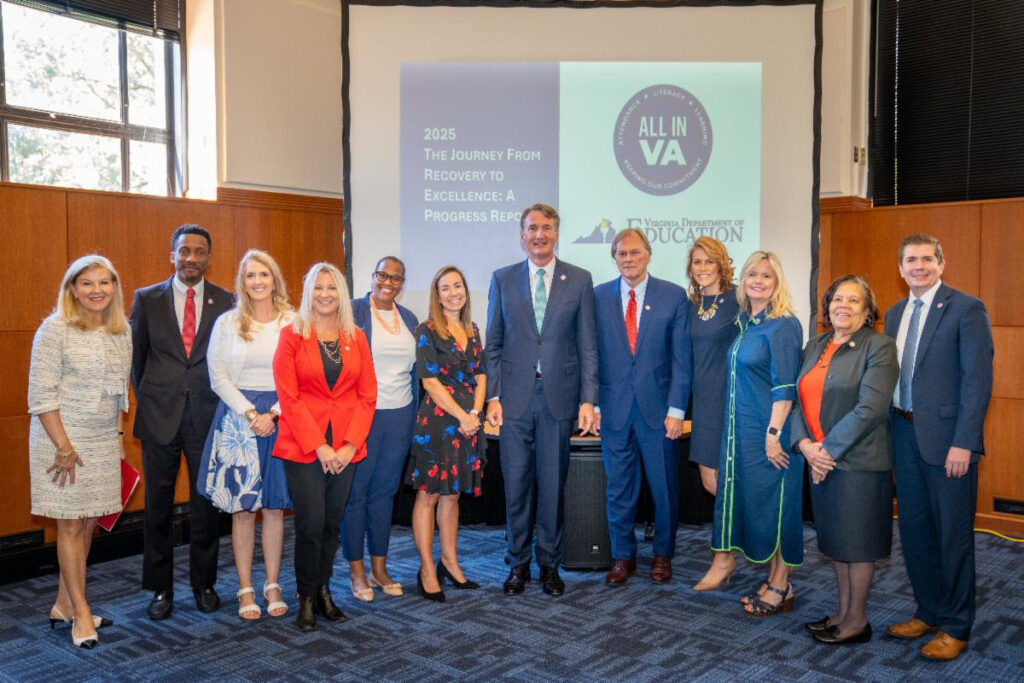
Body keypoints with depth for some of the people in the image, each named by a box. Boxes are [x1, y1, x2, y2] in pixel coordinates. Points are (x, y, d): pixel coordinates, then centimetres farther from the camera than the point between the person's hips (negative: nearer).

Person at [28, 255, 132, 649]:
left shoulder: (122, 331, 7)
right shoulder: (55, 329, -10)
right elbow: (41, 395, -13)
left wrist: (119, 435, 10)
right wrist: (64, 446, -16)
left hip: (104, 442, 6)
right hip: (64, 439, -6)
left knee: (88, 524, 10)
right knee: (71, 526, 2)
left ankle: (64, 605, 25)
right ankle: (81, 614, 13)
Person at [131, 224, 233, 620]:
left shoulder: (226, 302, 1)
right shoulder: (147, 299, 3)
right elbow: (136, 356, 11)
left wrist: (221, 402, 2)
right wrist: (150, 398, 11)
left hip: (207, 416, 0)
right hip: (159, 419, 1)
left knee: (206, 505, 8)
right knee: (158, 506, 8)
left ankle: (204, 583, 24)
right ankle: (161, 589, 22)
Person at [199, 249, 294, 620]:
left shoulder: (293, 322, 1)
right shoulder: (227, 322, 3)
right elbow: (218, 376, 0)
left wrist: (273, 413, -11)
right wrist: (250, 414, -10)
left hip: (280, 418, 0)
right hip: (237, 418, 0)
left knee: (274, 505, 6)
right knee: (242, 508, 3)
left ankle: (273, 585, 17)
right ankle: (245, 590, 13)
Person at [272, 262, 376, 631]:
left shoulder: (356, 337, 8)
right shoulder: (292, 335, -1)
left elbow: (367, 394, 5)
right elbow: (288, 397, -6)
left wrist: (350, 444, -6)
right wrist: (319, 447, -11)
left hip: (346, 449, 3)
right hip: (303, 447, -3)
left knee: (333, 524, 9)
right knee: (311, 524, -3)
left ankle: (323, 591, 25)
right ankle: (307, 597, 15)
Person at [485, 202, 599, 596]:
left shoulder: (579, 280, 4)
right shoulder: (503, 279, 6)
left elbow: (587, 345, 3)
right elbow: (493, 344, 6)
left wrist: (588, 400, -4)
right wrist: (493, 396, -2)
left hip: (559, 397, 0)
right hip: (515, 398, 1)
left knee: (553, 483, 8)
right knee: (517, 484, 6)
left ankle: (550, 564, 23)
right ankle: (518, 562, 22)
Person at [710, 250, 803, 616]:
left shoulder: (783, 325, -12)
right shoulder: (744, 323, 11)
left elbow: (785, 386, -16)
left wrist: (774, 434, -20)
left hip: (769, 430, -8)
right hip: (742, 428, 8)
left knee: (773, 502, 1)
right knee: (753, 500, 12)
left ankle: (781, 587, 15)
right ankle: (772, 579, 25)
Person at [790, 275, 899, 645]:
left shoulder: (878, 347, -8)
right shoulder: (815, 347, 12)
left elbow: (869, 409, -17)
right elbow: (799, 399, 8)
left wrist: (829, 449, -16)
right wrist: (805, 444, -8)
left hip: (858, 460, -6)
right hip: (819, 460, 6)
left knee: (857, 541, 4)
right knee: (835, 538, 15)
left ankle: (857, 621, 18)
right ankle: (843, 612, 29)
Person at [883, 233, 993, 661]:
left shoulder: (966, 309, -8)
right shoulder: (895, 313, 12)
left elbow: (978, 379, -13)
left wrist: (963, 443, -18)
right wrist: (890, 432, 7)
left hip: (946, 438, -6)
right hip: (904, 433, 6)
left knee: (953, 534, 4)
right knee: (914, 529, 14)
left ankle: (955, 628, 19)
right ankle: (928, 613, 30)